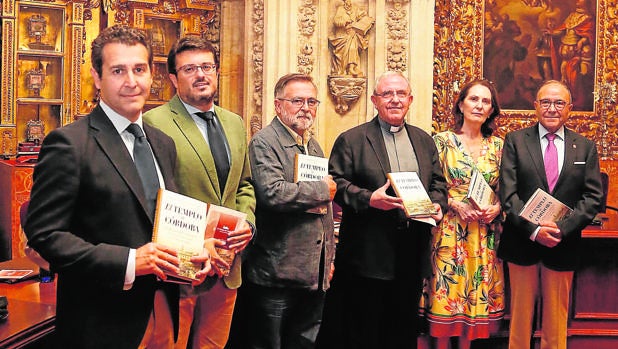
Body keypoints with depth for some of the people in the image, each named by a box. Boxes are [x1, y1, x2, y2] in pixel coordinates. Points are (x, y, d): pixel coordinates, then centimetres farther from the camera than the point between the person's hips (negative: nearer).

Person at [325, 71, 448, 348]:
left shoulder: (424, 140, 16)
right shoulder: (351, 140, 0)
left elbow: (438, 182, 18)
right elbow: (336, 183, -7)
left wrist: (437, 204, -3)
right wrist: (369, 199, -22)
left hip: (412, 258, 5)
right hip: (368, 255, -4)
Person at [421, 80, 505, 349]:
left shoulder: (498, 145, 8)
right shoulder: (442, 141, -2)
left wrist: (497, 207, -8)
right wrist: (456, 204, -16)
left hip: (484, 233, 3)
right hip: (449, 230, -3)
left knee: (476, 292, 8)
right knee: (446, 291, 1)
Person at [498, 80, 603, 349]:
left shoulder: (585, 147, 6)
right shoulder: (515, 140, 1)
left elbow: (593, 197, -1)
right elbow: (508, 193, -7)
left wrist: (561, 228, -14)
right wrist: (534, 229, -17)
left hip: (564, 244, 1)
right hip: (522, 241, -1)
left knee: (556, 316, 12)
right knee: (521, 312, 10)